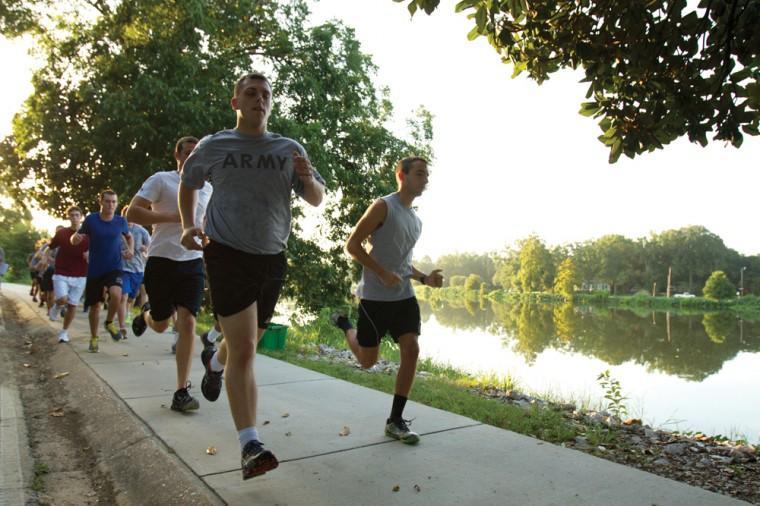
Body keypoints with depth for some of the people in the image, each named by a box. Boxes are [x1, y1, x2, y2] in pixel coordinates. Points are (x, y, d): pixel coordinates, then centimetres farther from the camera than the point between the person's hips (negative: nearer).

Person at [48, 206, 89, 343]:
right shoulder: (61, 232, 1)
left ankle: (64, 332, 22)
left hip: (80, 275, 1)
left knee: (72, 305, 4)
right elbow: (50, 247, 14)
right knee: (62, 300, -20)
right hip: (61, 273, -1)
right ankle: (56, 306, 18)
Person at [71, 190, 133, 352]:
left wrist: (130, 249, 0)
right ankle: (93, 338, 30)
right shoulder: (91, 219, -5)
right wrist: (75, 237, -22)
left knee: (116, 294, -28)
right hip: (94, 270, 1)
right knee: (95, 305, 9)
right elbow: (74, 240, 2)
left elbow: (129, 236, 19)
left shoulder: (121, 221, -2)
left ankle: (109, 323, 0)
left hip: (114, 268, -1)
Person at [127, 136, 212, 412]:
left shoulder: (207, 188, 12)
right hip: (162, 261, -2)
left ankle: (181, 392, -5)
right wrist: (172, 217, -17)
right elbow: (132, 213, -11)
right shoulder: (160, 180, -3)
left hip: (193, 263, 3)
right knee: (161, 324, 10)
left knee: (187, 323, -10)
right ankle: (146, 314, 49)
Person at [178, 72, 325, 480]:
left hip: (271, 259, 4)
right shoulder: (212, 147, 1)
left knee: (246, 342, 20)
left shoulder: (289, 149, 5)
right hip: (227, 254, -3)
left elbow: (317, 200, 4)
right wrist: (188, 225, 2)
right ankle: (249, 445, -9)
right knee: (244, 350, -14)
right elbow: (188, 184, 17)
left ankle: (216, 363, 55)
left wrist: (308, 179, -18)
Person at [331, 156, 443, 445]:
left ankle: (395, 420, 5)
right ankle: (344, 325, 35)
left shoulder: (416, 221, 16)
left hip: (404, 296, 7)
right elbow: (352, 245, -11)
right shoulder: (383, 207, -8)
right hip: (375, 297, -6)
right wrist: (383, 273, -20)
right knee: (368, 361, 4)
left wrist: (425, 278, 6)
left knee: (412, 351, -7)